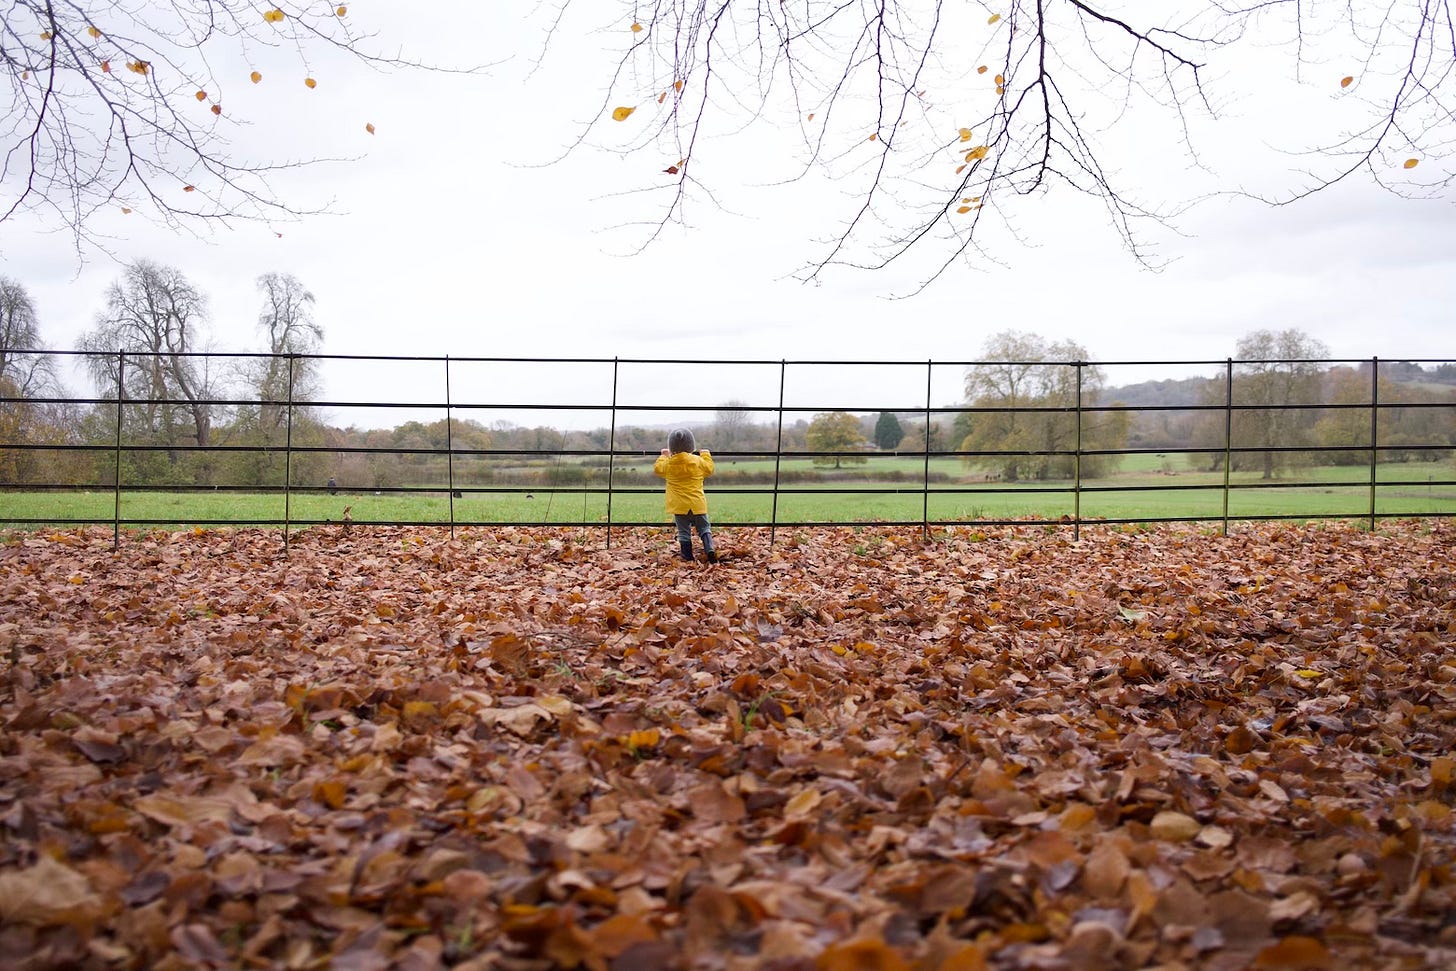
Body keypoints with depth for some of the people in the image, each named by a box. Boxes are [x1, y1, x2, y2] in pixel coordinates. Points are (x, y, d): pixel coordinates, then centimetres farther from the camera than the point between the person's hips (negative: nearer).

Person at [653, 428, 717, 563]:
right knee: (704, 528, 10)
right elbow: (709, 469, 13)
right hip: (697, 504, 0)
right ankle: (709, 550, -11)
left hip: (679, 505, 0)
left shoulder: (668, 464, -5)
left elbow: (657, 468, 16)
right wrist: (706, 455, 28)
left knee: (683, 532, 8)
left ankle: (688, 557, 6)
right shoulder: (698, 461, -5)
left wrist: (664, 456, 31)